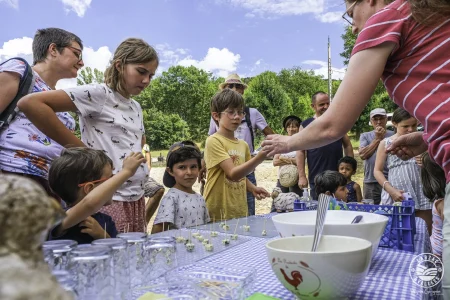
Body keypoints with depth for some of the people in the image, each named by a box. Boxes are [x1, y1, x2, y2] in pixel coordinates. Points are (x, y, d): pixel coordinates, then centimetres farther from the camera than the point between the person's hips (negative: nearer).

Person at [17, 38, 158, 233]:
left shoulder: (136, 108, 13)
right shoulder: (98, 94, -10)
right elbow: (30, 103, -20)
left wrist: (135, 154, 11)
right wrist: (81, 149, -16)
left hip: (136, 199, 8)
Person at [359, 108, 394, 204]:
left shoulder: (393, 135, 5)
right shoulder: (365, 136, 12)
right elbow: (362, 155, -5)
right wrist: (378, 138, -4)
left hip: (390, 181, -1)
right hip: (370, 182, 2)